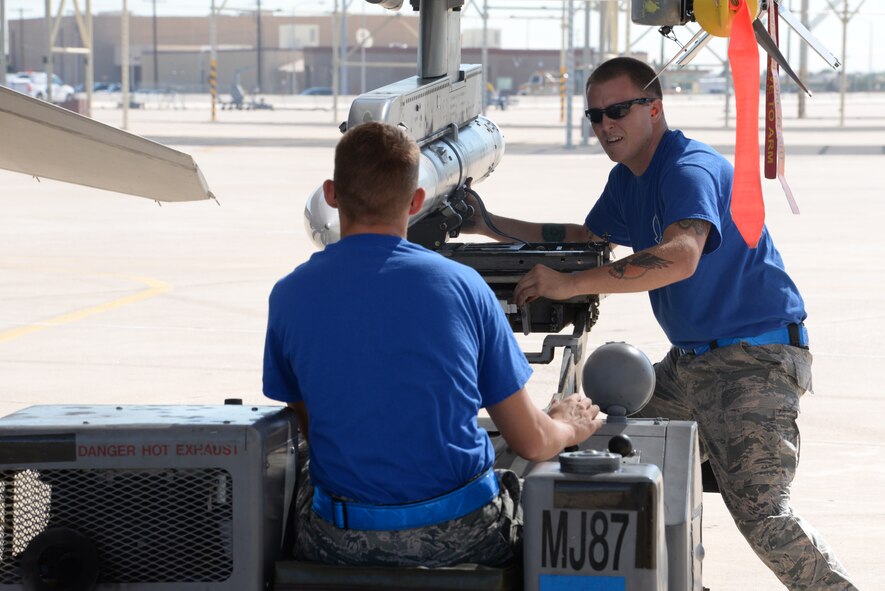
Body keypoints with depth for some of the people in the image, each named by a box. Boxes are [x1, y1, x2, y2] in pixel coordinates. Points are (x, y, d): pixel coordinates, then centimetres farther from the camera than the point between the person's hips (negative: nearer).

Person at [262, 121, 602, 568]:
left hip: (342, 543, 1)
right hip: (460, 534, 0)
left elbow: (308, 427, 9)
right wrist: (569, 428, 24)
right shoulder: (462, 285, -5)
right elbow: (532, 442, 0)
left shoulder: (290, 296, -3)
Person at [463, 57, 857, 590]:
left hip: (754, 359, -10)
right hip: (690, 360, 10)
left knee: (760, 512, -21)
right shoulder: (628, 180, 13)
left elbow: (680, 257, -37)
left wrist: (570, 285, -39)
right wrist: (491, 226, 17)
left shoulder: (692, 170, -19)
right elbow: (585, 238, 29)